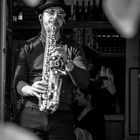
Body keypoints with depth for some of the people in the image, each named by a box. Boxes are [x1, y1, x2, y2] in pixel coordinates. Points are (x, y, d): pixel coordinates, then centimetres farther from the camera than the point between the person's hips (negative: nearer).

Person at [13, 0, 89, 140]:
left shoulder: (74, 48, 12)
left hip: (61, 117, 0)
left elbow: (84, 82, 0)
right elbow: (18, 82, 5)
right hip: (30, 115, 0)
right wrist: (30, 89, -18)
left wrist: (67, 62, -18)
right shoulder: (28, 47, 11)